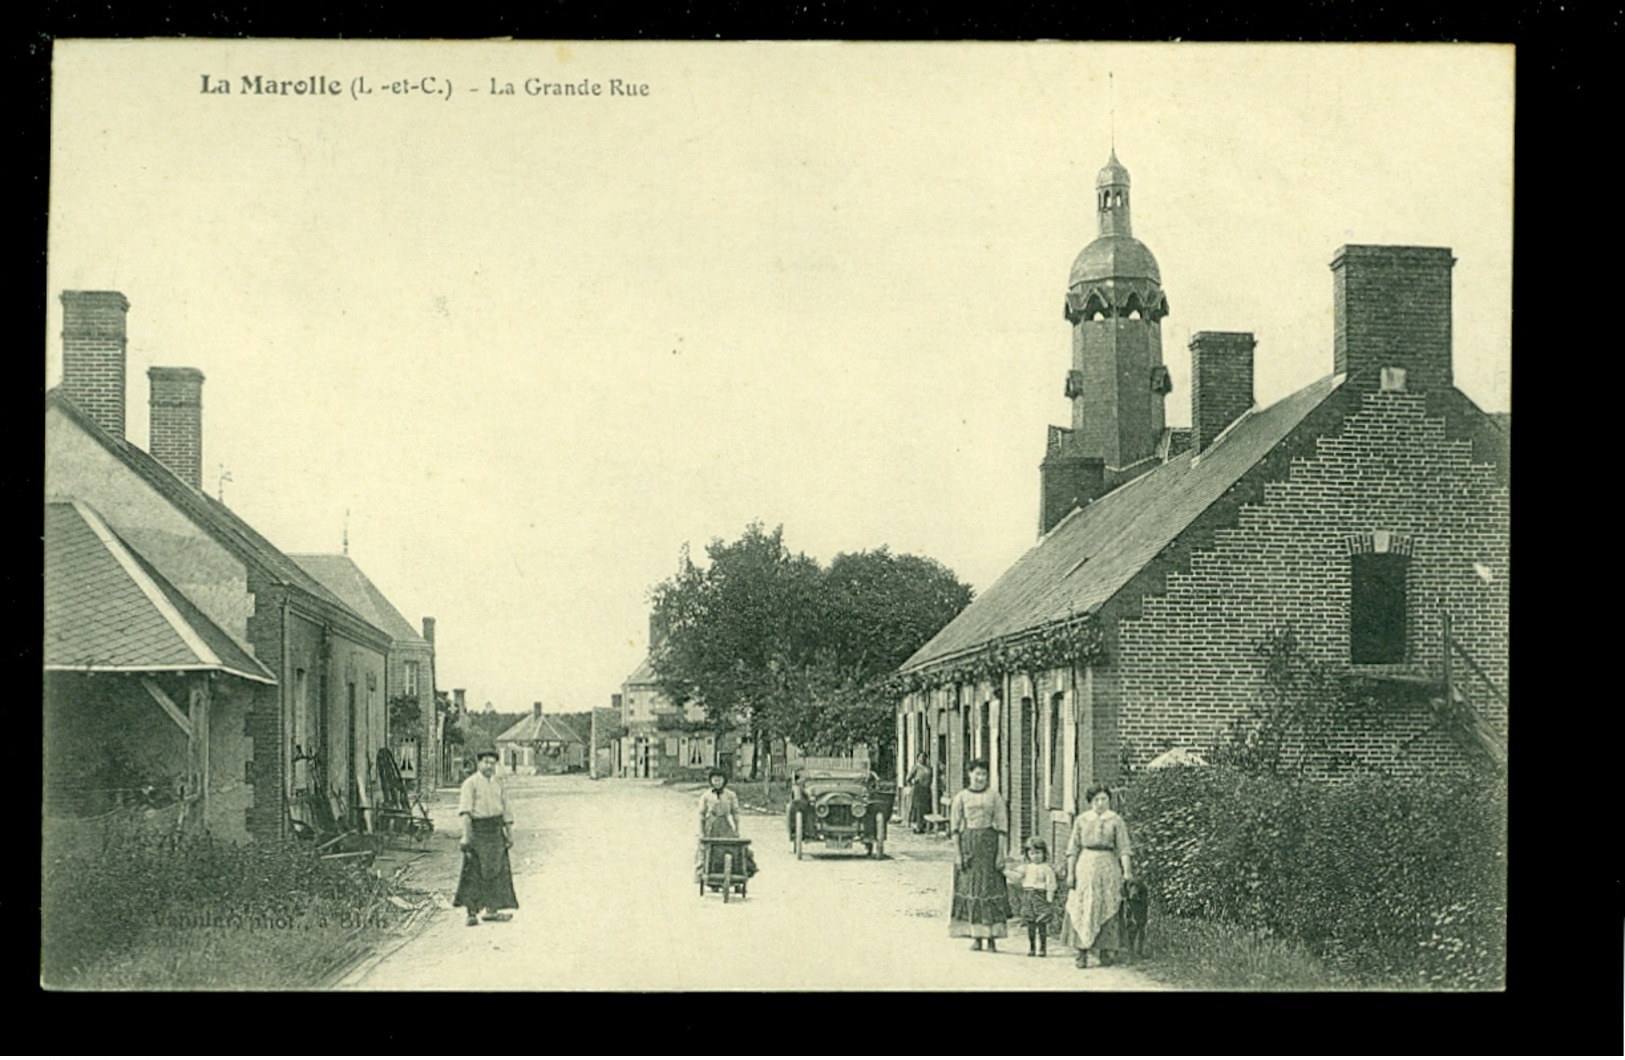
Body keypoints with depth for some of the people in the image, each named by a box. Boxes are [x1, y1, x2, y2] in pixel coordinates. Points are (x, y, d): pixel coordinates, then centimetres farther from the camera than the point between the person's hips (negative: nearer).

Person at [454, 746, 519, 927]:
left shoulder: (498, 784, 14)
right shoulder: (470, 784, -4)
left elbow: (506, 811, 17)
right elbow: (465, 811, -12)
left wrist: (510, 834, 12)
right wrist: (466, 835, -21)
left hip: (496, 830, 6)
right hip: (477, 829, -6)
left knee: (497, 870, 5)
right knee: (474, 872, -4)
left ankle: (491, 909, 12)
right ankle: (471, 912, -1)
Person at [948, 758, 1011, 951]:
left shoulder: (995, 797, 4)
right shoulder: (961, 798, 5)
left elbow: (1002, 827, 2)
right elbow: (955, 827, 5)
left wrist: (1001, 854, -5)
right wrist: (959, 853, -3)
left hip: (989, 843, -1)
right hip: (968, 843, 1)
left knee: (991, 888, -3)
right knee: (970, 890, 1)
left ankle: (992, 937, 0)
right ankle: (975, 937, 8)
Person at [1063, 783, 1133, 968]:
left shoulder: (1116, 821, 3)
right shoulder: (1081, 820, 6)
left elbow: (1123, 848, -2)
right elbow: (1073, 848, 8)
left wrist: (1127, 870, -13)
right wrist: (1071, 872, 2)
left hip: (1108, 867, 0)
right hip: (1085, 865, 0)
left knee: (1107, 909, 0)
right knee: (1083, 910, -4)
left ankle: (1105, 950, 10)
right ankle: (1082, 953, -4)